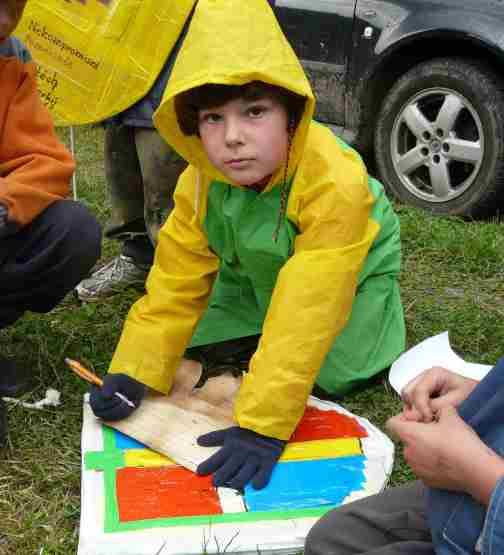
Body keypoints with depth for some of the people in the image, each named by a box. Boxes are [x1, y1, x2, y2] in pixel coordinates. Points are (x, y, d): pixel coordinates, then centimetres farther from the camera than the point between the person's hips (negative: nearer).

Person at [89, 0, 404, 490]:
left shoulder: (335, 183, -43)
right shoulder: (200, 182, -25)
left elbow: (306, 311, -46)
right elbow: (177, 281, -18)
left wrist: (261, 426, -48)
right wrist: (132, 373, -28)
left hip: (348, 274, -4)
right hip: (257, 275, 4)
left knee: (332, 373, -19)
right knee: (201, 343, -5)